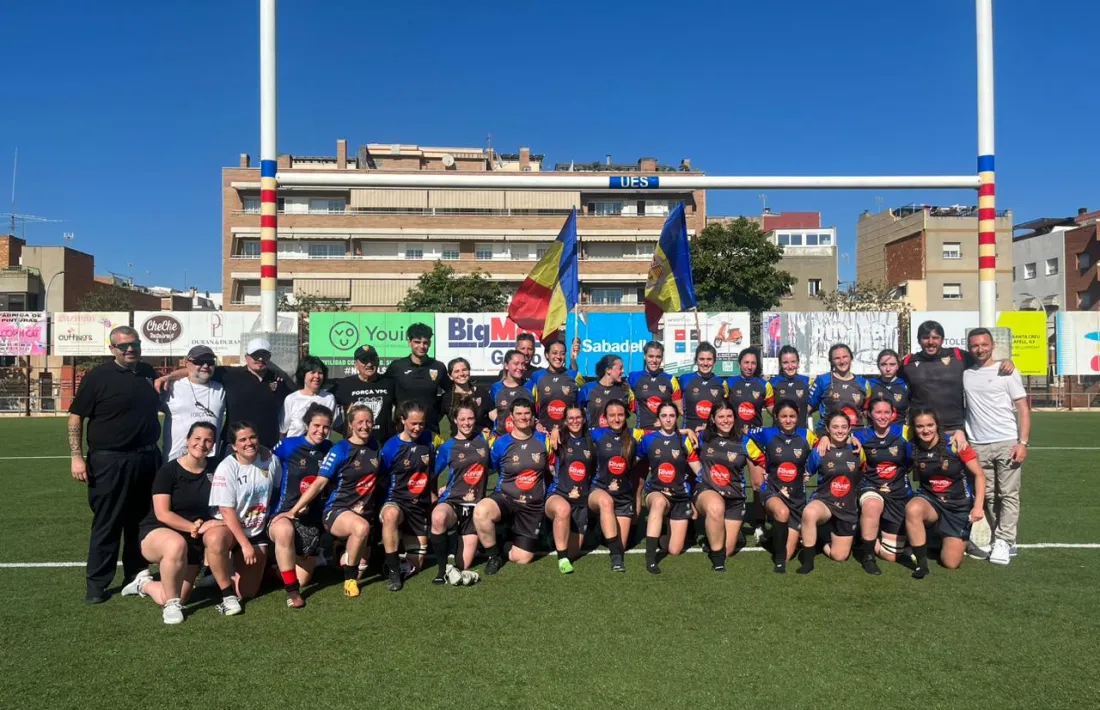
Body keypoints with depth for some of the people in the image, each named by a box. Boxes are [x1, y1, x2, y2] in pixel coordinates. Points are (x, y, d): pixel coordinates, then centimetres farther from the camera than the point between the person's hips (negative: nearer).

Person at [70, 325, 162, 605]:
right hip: (109, 462, -5)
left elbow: (160, 405, 29)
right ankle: (96, 584, 12)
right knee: (106, 524, 2)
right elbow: (76, 417, -6)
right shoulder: (97, 376, -5)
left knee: (141, 522, 12)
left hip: (147, 460, 5)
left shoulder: (148, 372, 10)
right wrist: (77, 457, -13)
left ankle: (135, 577, 24)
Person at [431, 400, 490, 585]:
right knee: (438, 516, -40)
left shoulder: (483, 440, 8)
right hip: (452, 502, -2)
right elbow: (432, 476, 7)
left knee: (464, 566, -8)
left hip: (475, 506, 2)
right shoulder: (447, 448, 2)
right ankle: (443, 569, -26)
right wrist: (435, 497, -3)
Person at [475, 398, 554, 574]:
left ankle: (508, 543, 35)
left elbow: (551, 468, 15)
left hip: (533, 506, 2)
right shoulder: (501, 443, -6)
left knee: (522, 559, -2)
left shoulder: (544, 440, 1)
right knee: (481, 510, -37)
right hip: (505, 499, -2)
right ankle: (494, 555, -12)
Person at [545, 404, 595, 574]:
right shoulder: (559, 439, 1)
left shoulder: (590, 442, 9)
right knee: (563, 509, -42)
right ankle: (562, 558, -28)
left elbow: (595, 472, 18)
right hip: (558, 494, -4)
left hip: (581, 501, 4)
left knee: (573, 553, 4)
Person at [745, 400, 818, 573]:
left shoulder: (806, 436, -3)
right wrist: (758, 461, 7)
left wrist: (808, 472, 9)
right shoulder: (767, 434, -5)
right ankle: (779, 560, -22)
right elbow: (747, 438, 10)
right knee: (782, 512, -40)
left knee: (787, 555, -1)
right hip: (772, 491, -2)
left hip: (796, 496, 2)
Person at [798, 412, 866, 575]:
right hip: (824, 501, -2)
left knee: (839, 556, 6)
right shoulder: (819, 452, -7)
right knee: (809, 513, -40)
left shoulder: (856, 450, -4)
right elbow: (806, 475, 3)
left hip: (848, 508, 2)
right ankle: (808, 560, -23)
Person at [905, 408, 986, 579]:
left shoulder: (955, 445, -17)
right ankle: (922, 563, -20)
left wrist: (978, 506, -17)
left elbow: (979, 475, -11)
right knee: (912, 509, -37)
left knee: (951, 563, -4)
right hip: (930, 500, 1)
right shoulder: (913, 449, -11)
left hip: (959, 505, -1)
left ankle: (960, 541, 34)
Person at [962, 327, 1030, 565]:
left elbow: (1023, 409, -1)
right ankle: (1006, 542, 14)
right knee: (988, 496, 5)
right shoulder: (964, 373, 8)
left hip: (1007, 443, -3)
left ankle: (1003, 542, 0)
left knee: (1008, 494, -3)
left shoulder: (1007, 372, 1)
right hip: (978, 446, 3)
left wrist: (1023, 442, -9)